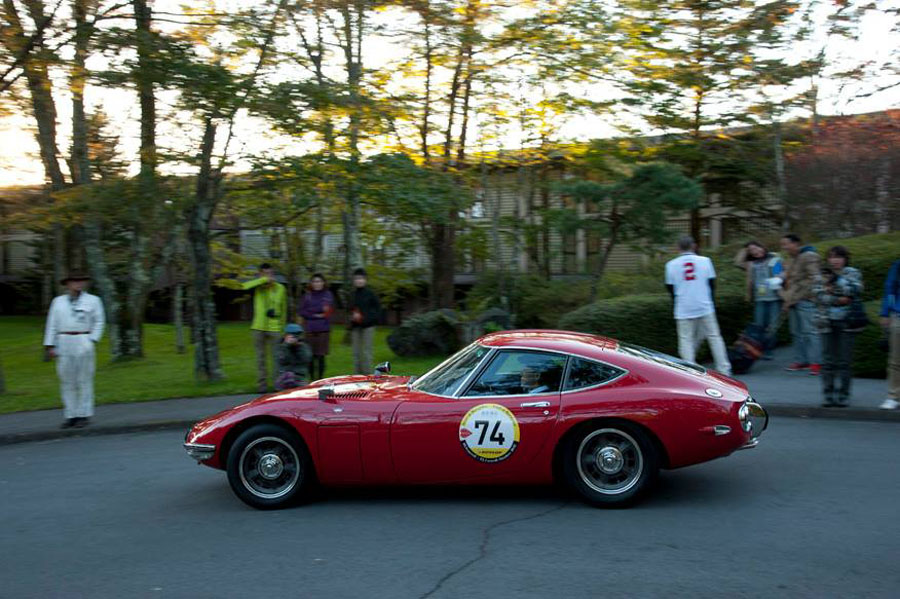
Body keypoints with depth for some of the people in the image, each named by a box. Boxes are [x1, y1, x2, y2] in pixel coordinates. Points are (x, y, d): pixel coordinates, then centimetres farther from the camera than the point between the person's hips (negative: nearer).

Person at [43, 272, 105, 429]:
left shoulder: (93, 300, 6)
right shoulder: (58, 301, 12)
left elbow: (99, 322, 5)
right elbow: (52, 324, 10)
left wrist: (92, 340, -6)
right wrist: (50, 345, 3)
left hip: (83, 343, -2)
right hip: (64, 343, 3)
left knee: (84, 380, -2)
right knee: (67, 381, 3)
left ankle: (84, 415, 3)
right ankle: (70, 415, 8)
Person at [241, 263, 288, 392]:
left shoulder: (280, 288, 4)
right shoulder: (257, 287, 0)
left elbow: (284, 309, 10)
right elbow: (245, 286, -23)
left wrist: (282, 326, 8)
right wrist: (264, 280, -23)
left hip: (274, 328, 0)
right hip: (258, 328, 0)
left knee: (276, 357, 1)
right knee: (260, 357, 5)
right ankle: (262, 384, 11)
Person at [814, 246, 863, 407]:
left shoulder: (853, 273, 6)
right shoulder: (822, 276, 10)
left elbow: (855, 290, -12)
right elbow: (819, 296, -4)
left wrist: (835, 282, -14)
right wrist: (839, 300, -14)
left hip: (846, 322, -1)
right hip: (827, 323, 2)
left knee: (845, 361, 0)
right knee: (828, 361, 1)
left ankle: (844, 395, 6)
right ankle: (829, 394, 7)